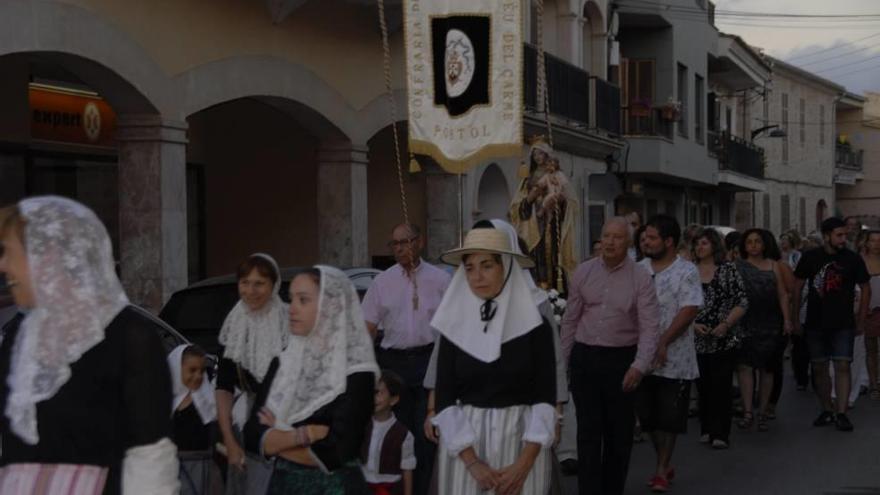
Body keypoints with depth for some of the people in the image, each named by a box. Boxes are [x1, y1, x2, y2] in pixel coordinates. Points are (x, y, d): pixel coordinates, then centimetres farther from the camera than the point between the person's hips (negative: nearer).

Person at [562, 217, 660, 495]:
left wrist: (639, 366, -23)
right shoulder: (584, 272, 1)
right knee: (588, 432, 1)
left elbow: (650, 327, -12)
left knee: (619, 432, 10)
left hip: (622, 359, -1)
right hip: (584, 357, 1)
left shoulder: (641, 278, -7)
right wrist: (564, 358, 10)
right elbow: (570, 319, 9)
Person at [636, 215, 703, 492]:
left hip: (673, 359, -5)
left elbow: (689, 311, -15)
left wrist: (663, 343, -19)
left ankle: (662, 470, 13)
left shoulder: (686, 272, -8)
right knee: (649, 415, 10)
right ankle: (665, 464, 27)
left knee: (668, 417, 2)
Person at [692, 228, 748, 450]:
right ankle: (707, 429, 19)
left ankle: (720, 433, -1)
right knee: (703, 386, 7)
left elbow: (742, 302, -2)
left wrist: (726, 324, -12)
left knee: (721, 386, -5)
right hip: (697, 340, 3)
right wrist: (692, 324, -8)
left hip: (724, 339, -3)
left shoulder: (728, 269, 0)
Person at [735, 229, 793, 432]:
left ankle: (762, 413, 12)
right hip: (744, 323, -2)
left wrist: (787, 320, 0)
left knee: (766, 368, 5)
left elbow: (782, 295, 8)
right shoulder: (737, 266, 5)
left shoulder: (773, 266, 9)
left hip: (769, 324, 2)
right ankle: (747, 412, -10)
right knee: (745, 366, -10)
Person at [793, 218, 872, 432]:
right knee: (819, 368, 6)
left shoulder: (853, 259, -3)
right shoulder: (811, 257, -1)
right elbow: (797, 286, 7)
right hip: (815, 323, 2)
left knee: (842, 366, -9)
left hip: (843, 324, -2)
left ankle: (841, 413, -7)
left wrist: (861, 321, 4)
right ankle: (826, 410, 18)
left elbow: (866, 288, 6)